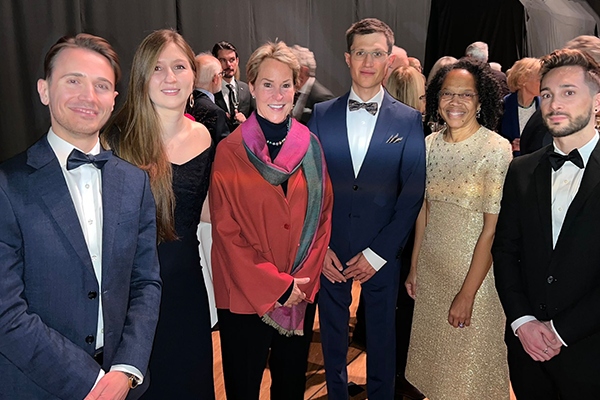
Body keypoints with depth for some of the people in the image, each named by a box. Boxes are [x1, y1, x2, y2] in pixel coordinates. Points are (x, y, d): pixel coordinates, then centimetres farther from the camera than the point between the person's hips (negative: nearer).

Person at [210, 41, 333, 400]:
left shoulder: (310, 146, 2)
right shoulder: (231, 151, -9)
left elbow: (323, 214, 4)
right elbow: (226, 230, -10)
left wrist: (303, 277, -7)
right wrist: (275, 286, -13)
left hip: (301, 292, 3)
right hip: (246, 294, -3)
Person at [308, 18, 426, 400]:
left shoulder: (409, 120, -2)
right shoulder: (322, 114, 2)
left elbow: (413, 193, -5)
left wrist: (378, 253, -9)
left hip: (382, 250, -1)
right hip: (329, 248, 1)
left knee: (382, 336, 13)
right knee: (332, 331, 15)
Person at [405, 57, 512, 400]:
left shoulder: (496, 149, -18)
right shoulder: (430, 144, -1)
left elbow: (493, 229, -18)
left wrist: (467, 294, -17)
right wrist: (414, 267, 8)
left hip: (475, 268, -5)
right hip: (431, 266, 5)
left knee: (469, 357, 13)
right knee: (434, 350, 21)